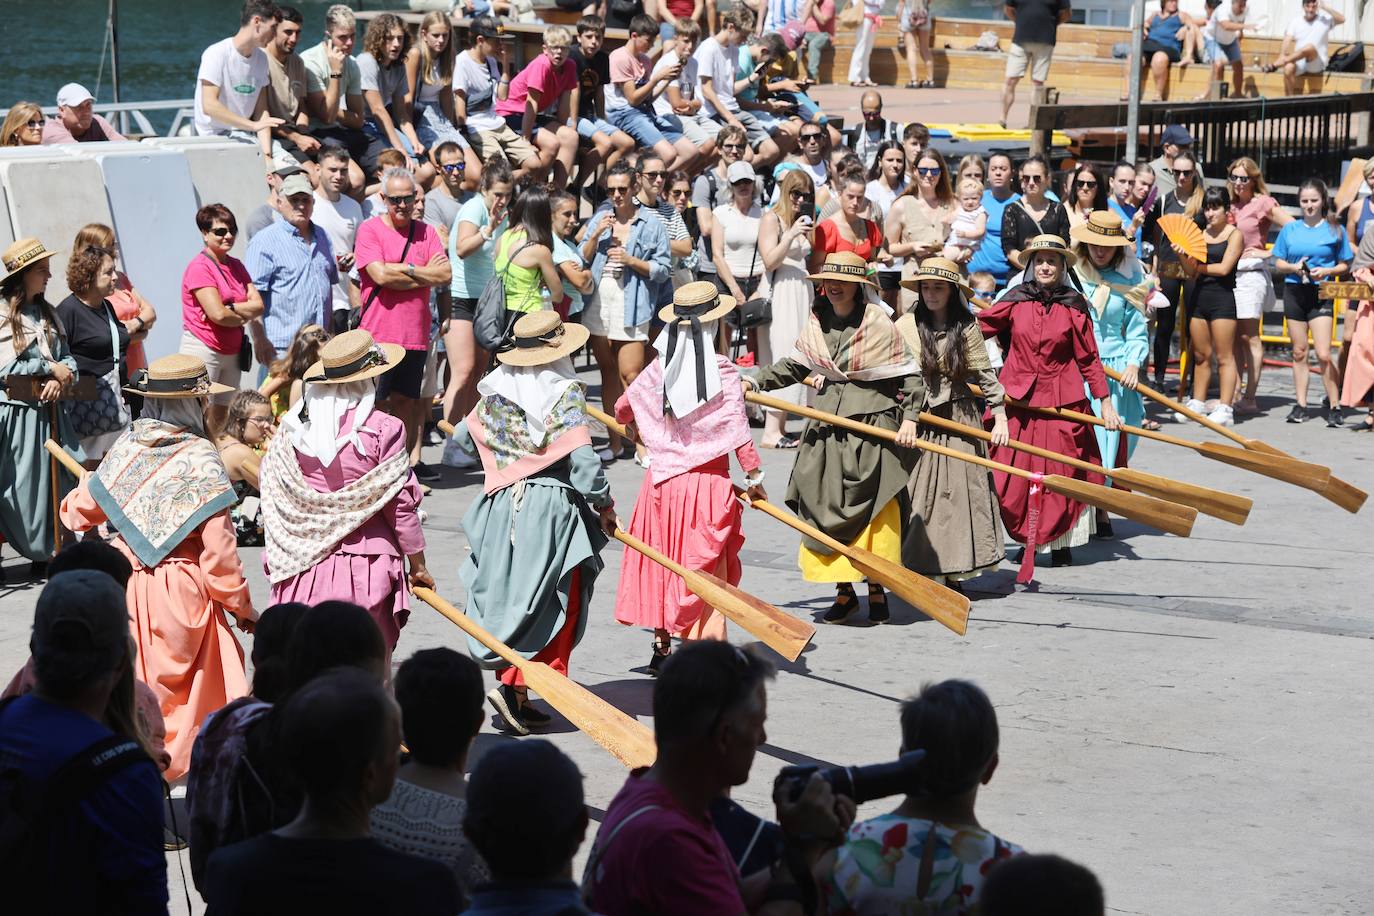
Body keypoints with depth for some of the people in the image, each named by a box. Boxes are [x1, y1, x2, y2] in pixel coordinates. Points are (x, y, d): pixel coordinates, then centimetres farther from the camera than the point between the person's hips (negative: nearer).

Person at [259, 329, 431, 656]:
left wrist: (275, 563, 15)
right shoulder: (383, 430, -11)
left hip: (304, 567, 4)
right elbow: (400, 503, -7)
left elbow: (272, 500, 5)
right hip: (365, 568, -4)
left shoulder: (293, 430, 1)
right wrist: (417, 563, 5)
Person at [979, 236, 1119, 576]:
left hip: (1063, 400, -1)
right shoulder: (1015, 300, 1)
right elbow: (978, 327, 4)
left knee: (1061, 473, 3)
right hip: (1018, 397, 1)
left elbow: (1088, 358, 2)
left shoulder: (1074, 306, -1)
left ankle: (1061, 542, 18)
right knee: (1016, 474, 1)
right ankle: (1027, 539, 17)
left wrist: (1105, 401, 0)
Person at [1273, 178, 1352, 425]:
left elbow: (1345, 265, 5)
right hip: (1294, 291, 3)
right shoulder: (1289, 230, 7)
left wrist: (1327, 271, -13)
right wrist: (1294, 267, -9)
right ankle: (1301, 405, 13)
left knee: (1323, 354, -12)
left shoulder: (1334, 230, 1)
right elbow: (1278, 263, 11)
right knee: (1299, 352, 7)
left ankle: (1334, 405, -3)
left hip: (1321, 294, -3)